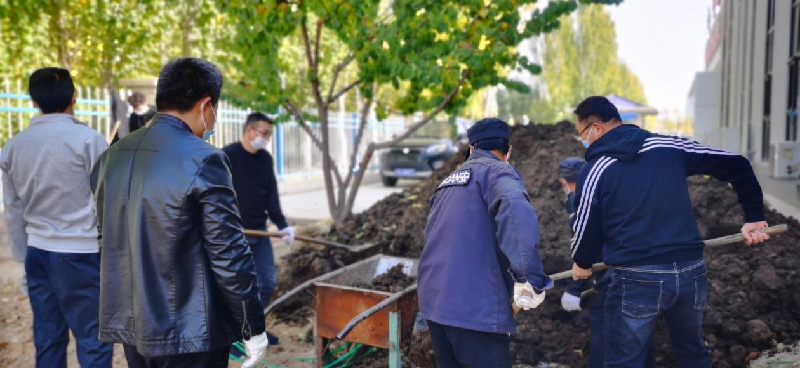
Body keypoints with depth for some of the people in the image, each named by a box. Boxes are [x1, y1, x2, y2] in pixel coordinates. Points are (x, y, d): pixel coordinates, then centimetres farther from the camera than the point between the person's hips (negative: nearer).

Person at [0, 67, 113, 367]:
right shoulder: (88, 139, -10)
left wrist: (25, 255, 22)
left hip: (38, 253, 6)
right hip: (81, 254, -6)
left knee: (47, 340, 14)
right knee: (93, 341, 1)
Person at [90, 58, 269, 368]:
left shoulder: (111, 156, 5)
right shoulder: (203, 160, -18)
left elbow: (108, 237, 13)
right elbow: (229, 254, -17)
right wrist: (253, 328, -9)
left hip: (129, 323, 7)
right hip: (188, 330, -7)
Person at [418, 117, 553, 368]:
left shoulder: (450, 180, 19)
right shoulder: (498, 171, -4)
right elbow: (516, 209, -28)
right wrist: (530, 279, -24)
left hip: (433, 302, 8)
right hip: (475, 307, -7)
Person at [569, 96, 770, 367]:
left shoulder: (595, 170, -4)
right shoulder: (669, 147, 7)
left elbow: (586, 229, 0)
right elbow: (736, 165, 10)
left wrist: (581, 263, 20)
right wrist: (754, 217, 17)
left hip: (637, 278, -5)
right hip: (691, 272, 5)